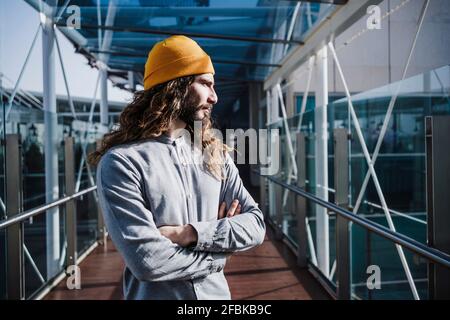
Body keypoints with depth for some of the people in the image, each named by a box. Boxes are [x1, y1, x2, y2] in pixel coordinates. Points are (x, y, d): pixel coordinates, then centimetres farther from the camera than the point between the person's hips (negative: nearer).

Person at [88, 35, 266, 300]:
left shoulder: (216, 155, 1)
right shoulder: (121, 162, -17)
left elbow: (256, 223, -5)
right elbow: (147, 260, -24)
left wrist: (191, 233, -20)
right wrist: (219, 255, -11)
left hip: (217, 293, 5)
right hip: (155, 295, -4)